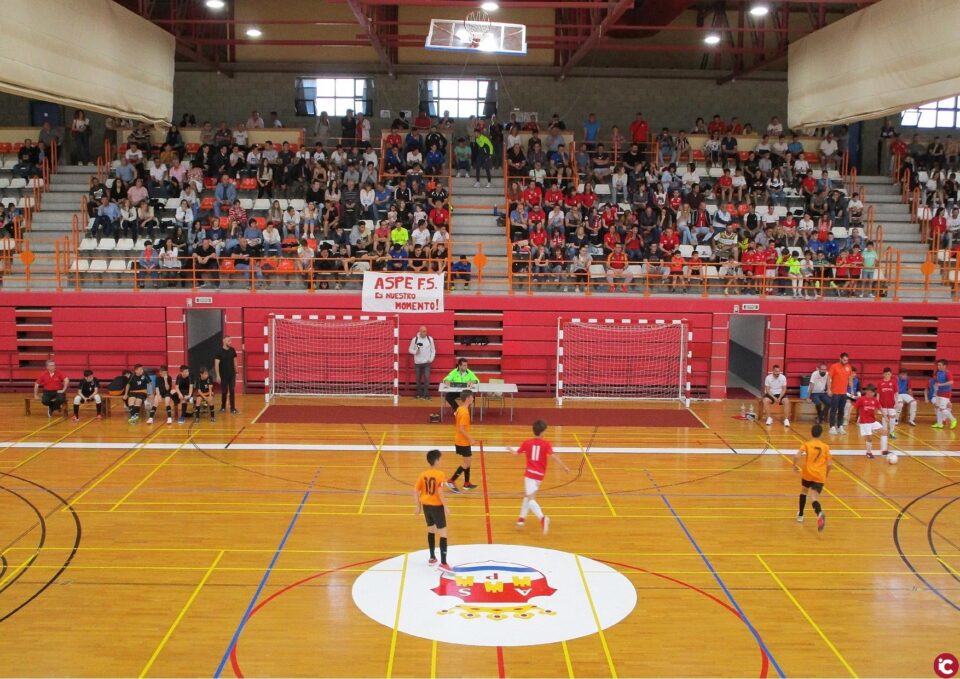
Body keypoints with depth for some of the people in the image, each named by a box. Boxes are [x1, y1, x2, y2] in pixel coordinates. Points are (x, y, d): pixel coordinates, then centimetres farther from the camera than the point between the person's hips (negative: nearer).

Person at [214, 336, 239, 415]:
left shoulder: (232, 350, 2)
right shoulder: (220, 351, -11)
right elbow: (216, 364, -12)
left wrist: (236, 371, 10)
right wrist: (217, 375, -17)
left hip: (232, 374, 3)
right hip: (223, 375, -3)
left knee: (232, 391, -1)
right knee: (224, 391, 6)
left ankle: (233, 409, 1)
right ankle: (223, 407, 24)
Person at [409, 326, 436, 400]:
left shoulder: (430, 339, 0)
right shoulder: (415, 339, -4)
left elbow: (433, 350, 7)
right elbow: (410, 349, 3)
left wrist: (431, 359, -4)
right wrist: (415, 352, -17)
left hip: (427, 363, 0)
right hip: (417, 363, 1)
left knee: (427, 378, -11)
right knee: (418, 379, 9)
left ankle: (426, 395, -7)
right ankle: (419, 394, 23)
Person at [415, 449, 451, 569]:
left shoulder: (423, 475, 2)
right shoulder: (440, 474, -15)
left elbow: (415, 490, 3)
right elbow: (440, 492, -23)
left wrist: (418, 505, 12)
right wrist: (445, 506, -14)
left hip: (426, 505, 6)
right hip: (436, 506, -6)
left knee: (431, 530, 23)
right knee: (443, 534, -3)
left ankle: (432, 558, 32)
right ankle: (443, 563, -10)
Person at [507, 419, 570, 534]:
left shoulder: (527, 443, 0)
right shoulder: (546, 444, -3)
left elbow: (516, 453, 12)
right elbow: (554, 456, -16)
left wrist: (509, 449, 33)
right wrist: (564, 467, -16)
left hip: (530, 473, -2)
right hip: (540, 475, 2)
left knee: (531, 499, -10)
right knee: (528, 495, 24)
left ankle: (543, 518, -35)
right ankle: (522, 518, 34)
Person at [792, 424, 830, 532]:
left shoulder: (807, 444, 1)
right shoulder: (825, 447, 6)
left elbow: (797, 456, -14)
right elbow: (829, 464, 3)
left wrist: (795, 465, 5)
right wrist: (826, 475, 19)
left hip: (808, 474, 0)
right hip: (820, 476, 0)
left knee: (803, 491, 28)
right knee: (814, 498, -9)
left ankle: (800, 515, 36)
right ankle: (820, 513, -43)